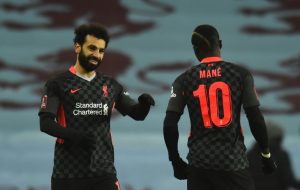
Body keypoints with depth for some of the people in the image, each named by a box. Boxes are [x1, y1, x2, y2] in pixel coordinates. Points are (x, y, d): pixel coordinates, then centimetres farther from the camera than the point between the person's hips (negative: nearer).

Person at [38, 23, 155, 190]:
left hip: (103, 172, 3)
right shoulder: (58, 84, 0)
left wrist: (144, 103, -13)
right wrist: (75, 135, -28)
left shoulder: (111, 86, 13)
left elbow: (137, 114, 12)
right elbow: (46, 123, -10)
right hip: (68, 174, -3)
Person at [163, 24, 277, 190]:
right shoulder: (240, 74, 0)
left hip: (200, 164, 1)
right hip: (234, 162, -1)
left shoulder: (184, 80, 3)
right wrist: (266, 154, 8)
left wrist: (176, 161, 10)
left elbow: (170, 124, -1)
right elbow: (256, 119, -3)